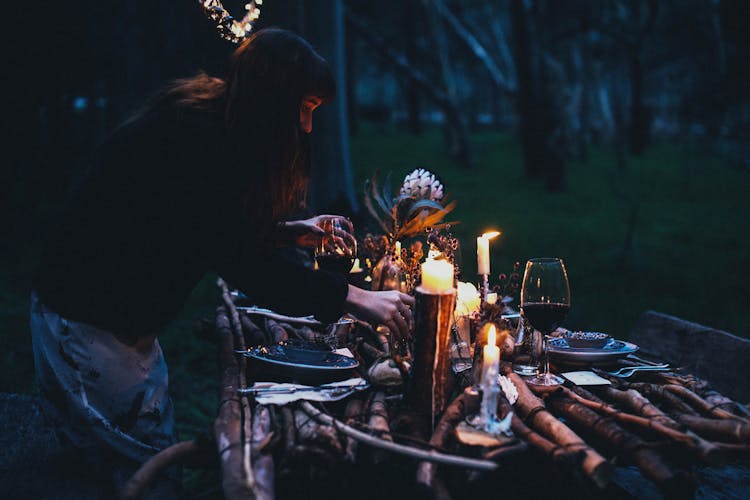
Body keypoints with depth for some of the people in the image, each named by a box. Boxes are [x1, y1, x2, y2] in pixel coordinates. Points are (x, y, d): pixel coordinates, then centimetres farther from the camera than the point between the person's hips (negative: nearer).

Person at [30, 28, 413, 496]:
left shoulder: (205, 124, 4)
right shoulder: (192, 137, -25)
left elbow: (217, 227, 17)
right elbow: (241, 259, -27)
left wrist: (291, 230, 4)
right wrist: (354, 298, -25)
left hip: (126, 318, 9)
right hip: (84, 322, -9)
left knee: (162, 449, 17)